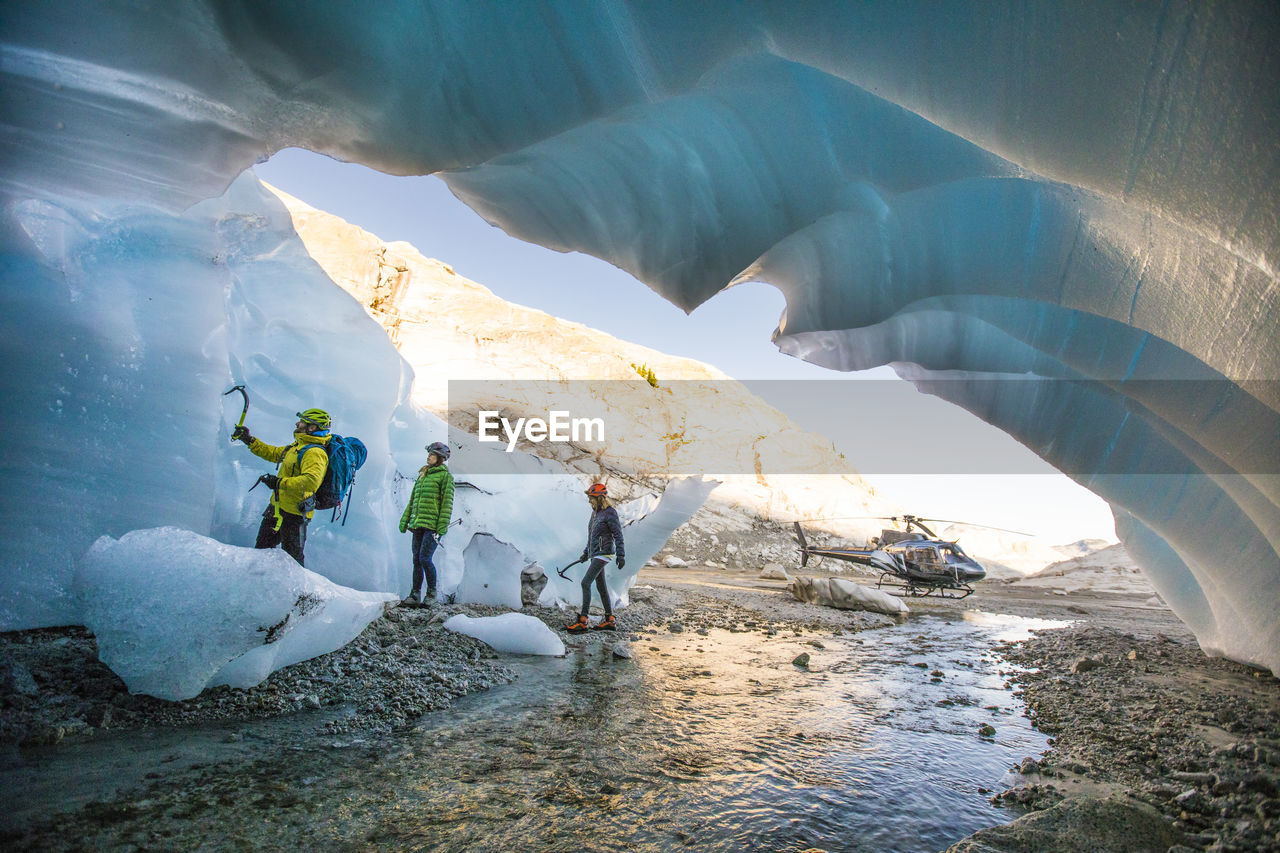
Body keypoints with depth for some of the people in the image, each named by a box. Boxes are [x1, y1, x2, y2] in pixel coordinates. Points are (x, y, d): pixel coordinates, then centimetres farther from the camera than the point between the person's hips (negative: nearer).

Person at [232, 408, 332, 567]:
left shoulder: (315, 453, -22)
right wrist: (249, 440, 23)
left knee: (291, 557, 0)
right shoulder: (298, 446, 11)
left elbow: (311, 481, -37)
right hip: (277, 506, 10)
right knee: (261, 548, 25)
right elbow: (273, 453, 27)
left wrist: (280, 482, -35)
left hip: (294, 513, -10)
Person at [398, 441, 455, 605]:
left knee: (424, 558, -11)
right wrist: (404, 520, 16)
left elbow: (447, 503, -8)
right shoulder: (422, 475, 20)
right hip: (418, 524, 7)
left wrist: (442, 527, -15)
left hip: (433, 524, -7)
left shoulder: (445, 475, -1)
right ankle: (415, 594, 14)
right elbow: (412, 501, 24)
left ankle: (432, 591, 6)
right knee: (416, 559, 7)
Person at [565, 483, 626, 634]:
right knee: (601, 586, 11)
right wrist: (586, 553, 27)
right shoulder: (595, 512, 14)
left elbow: (618, 535, -14)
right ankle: (610, 620, 18)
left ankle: (583, 621, -12)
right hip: (595, 554, 9)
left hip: (604, 553, -9)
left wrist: (621, 555, -18)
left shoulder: (610, 513, -13)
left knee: (586, 583, -14)